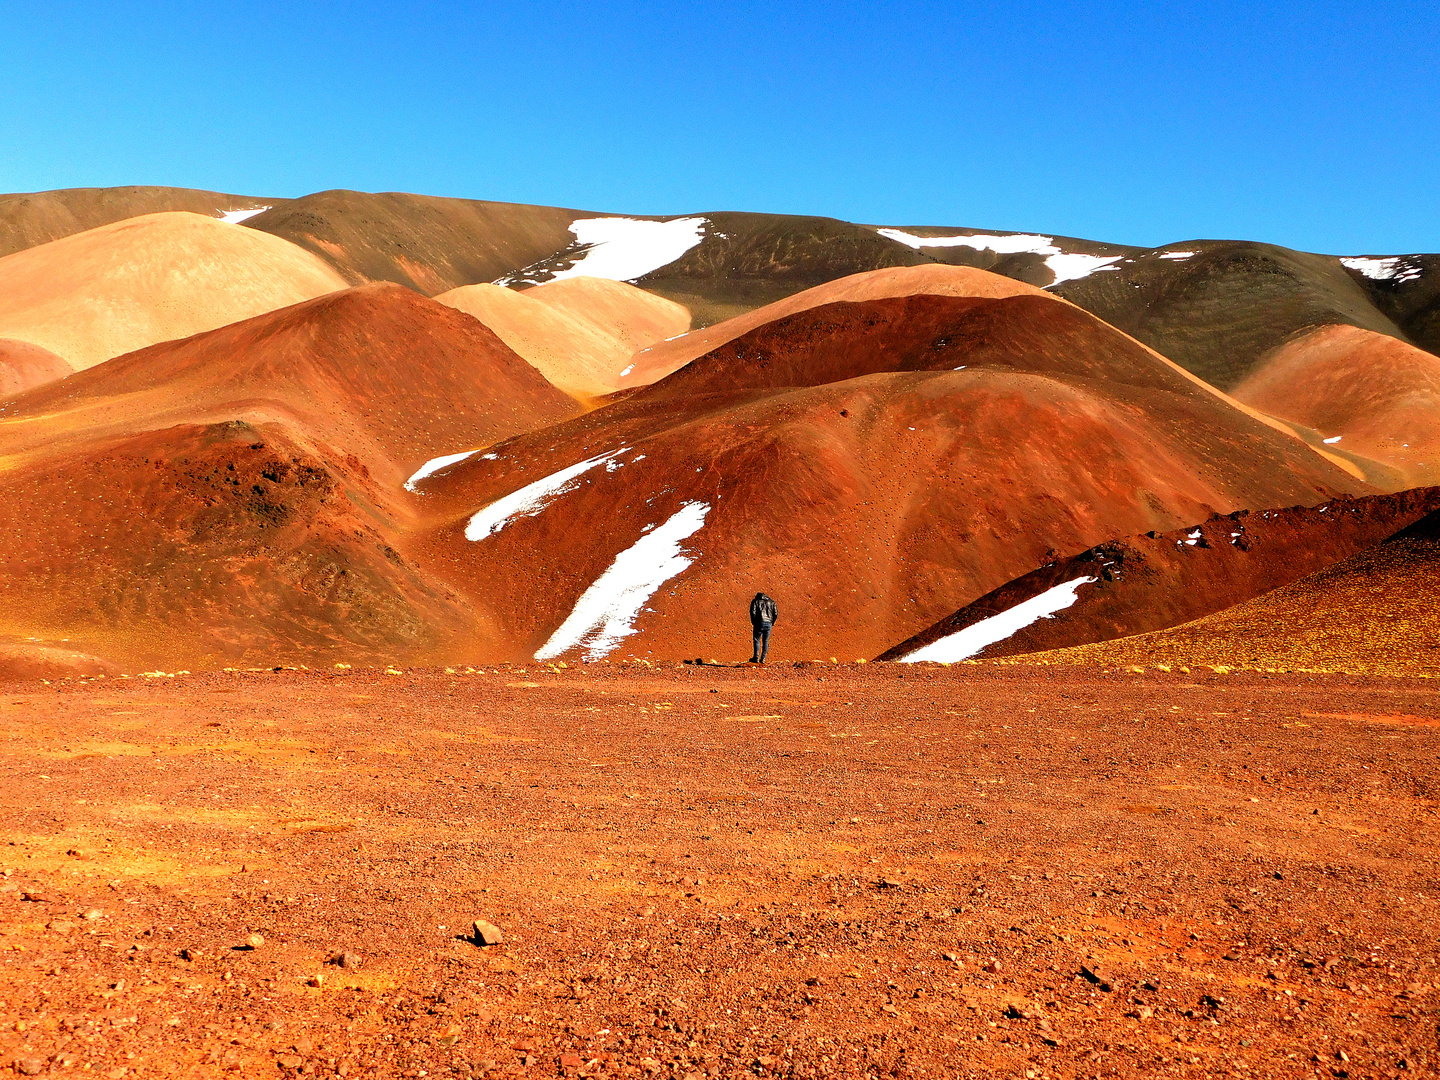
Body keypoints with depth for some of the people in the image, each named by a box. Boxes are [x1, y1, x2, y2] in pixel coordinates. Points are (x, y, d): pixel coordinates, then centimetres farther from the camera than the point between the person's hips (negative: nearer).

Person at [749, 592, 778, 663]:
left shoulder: (755, 601, 9)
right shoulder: (771, 602, 17)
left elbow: (753, 612, -5)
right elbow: (776, 613, 6)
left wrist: (753, 623, 4)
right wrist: (772, 623, 14)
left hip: (759, 623, -3)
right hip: (768, 624, 3)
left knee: (757, 640, 5)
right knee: (765, 641, 8)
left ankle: (756, 658, 0)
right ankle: (763, 659, 8)